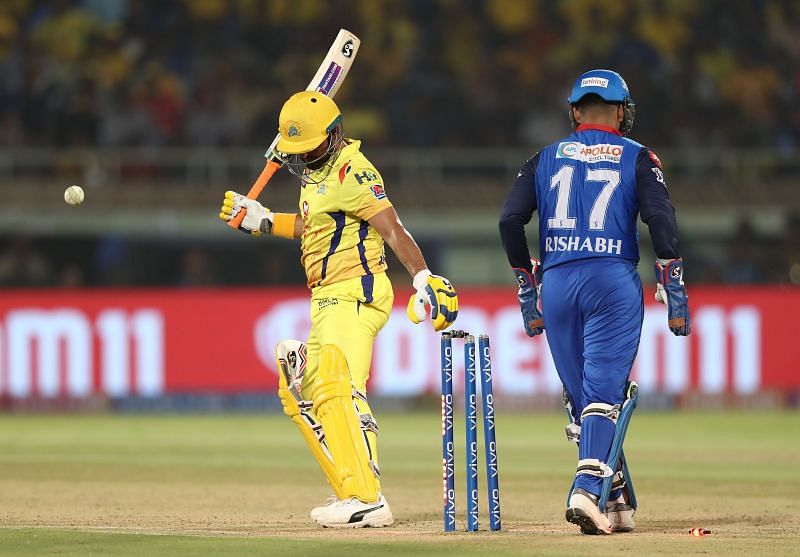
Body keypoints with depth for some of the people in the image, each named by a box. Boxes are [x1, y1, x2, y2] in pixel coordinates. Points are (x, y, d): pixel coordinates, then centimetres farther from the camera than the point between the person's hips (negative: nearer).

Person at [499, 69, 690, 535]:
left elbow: (510, 220, 7)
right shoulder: (638, 158, 8)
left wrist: (527, 286, 14)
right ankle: (588, 487, -28)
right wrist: (674, 289, -4)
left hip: (555, 283, 3)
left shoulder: (546, 159, 15)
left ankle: (618, 502, 8)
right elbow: (661, 219, -6)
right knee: (604, 391, -8)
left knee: (581, 395, 9)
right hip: (613, 279, -2)